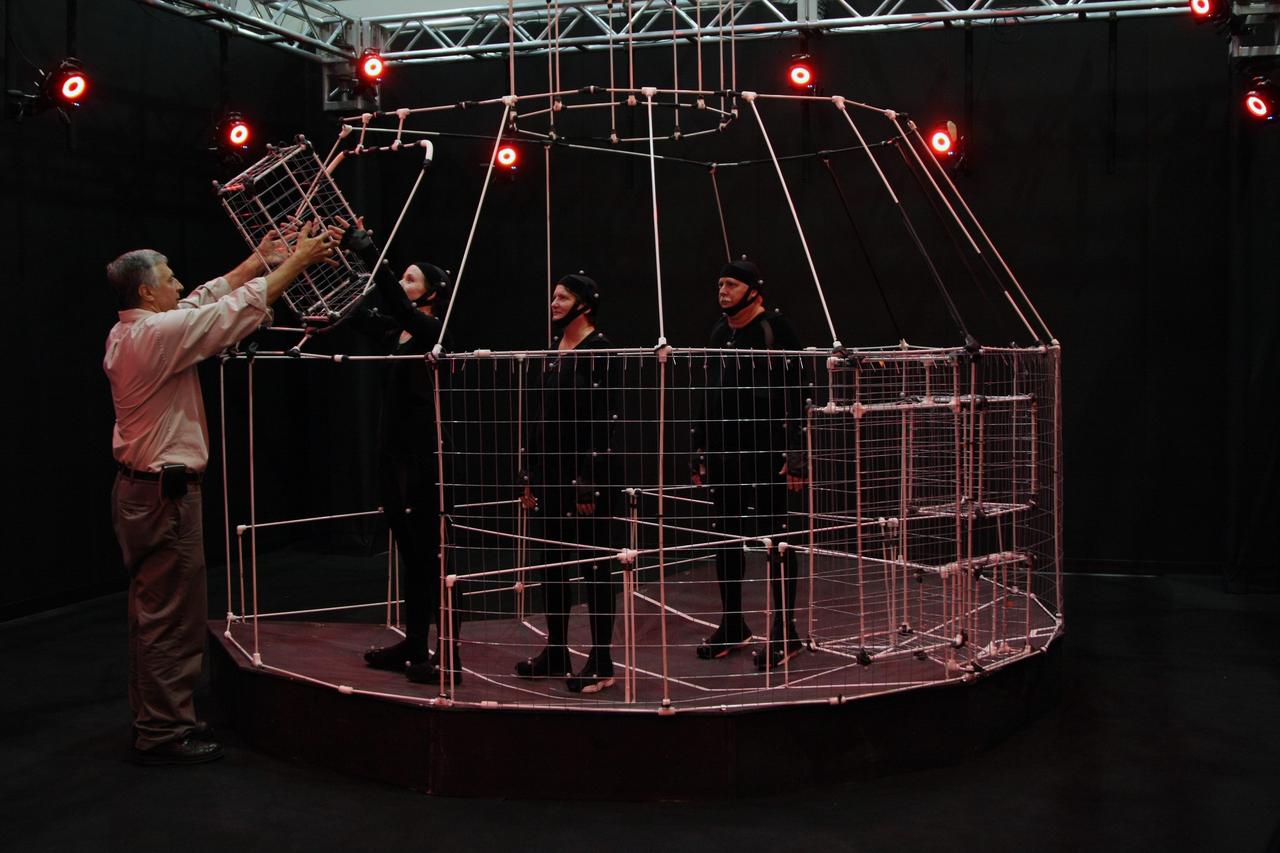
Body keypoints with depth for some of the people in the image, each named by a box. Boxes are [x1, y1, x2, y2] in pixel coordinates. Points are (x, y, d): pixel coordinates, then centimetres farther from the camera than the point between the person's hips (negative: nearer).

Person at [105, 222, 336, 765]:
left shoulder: (124, 335, 10)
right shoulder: (159, 332, -18)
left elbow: (208, 298, 18)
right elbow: (241, 309, -14)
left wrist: (259, 260, 20)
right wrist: (298, 260, -4)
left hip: (139, 489, 10)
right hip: (165, 493, -10)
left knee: (152, 610, 16)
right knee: (173, 616, -3)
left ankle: (153, 719, 26)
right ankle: (164, 732, 3)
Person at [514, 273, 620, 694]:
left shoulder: (599, 349, -10)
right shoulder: (551, 349, 13)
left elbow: (602, 418, -15)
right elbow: (538, 416, 15)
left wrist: (589, 482, -18)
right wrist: (533, 477, 14)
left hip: (587, 469, -8)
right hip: (552, 469, 8)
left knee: (593, 562, -1)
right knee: (554, 561, 13)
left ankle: (601, 660, 6)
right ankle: (556, 651, 24)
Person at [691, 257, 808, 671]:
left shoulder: (774, 328, -5)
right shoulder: (719, 333, 15)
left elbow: (794, 391, -9)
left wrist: (794, 450, -14)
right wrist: (700, 447, 17)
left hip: (764, 450, -7)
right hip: (722, 450, 7)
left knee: (773, 537, -3)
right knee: (727, 537, 11)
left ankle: (785, 630, 5)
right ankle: (732, 625, 22)